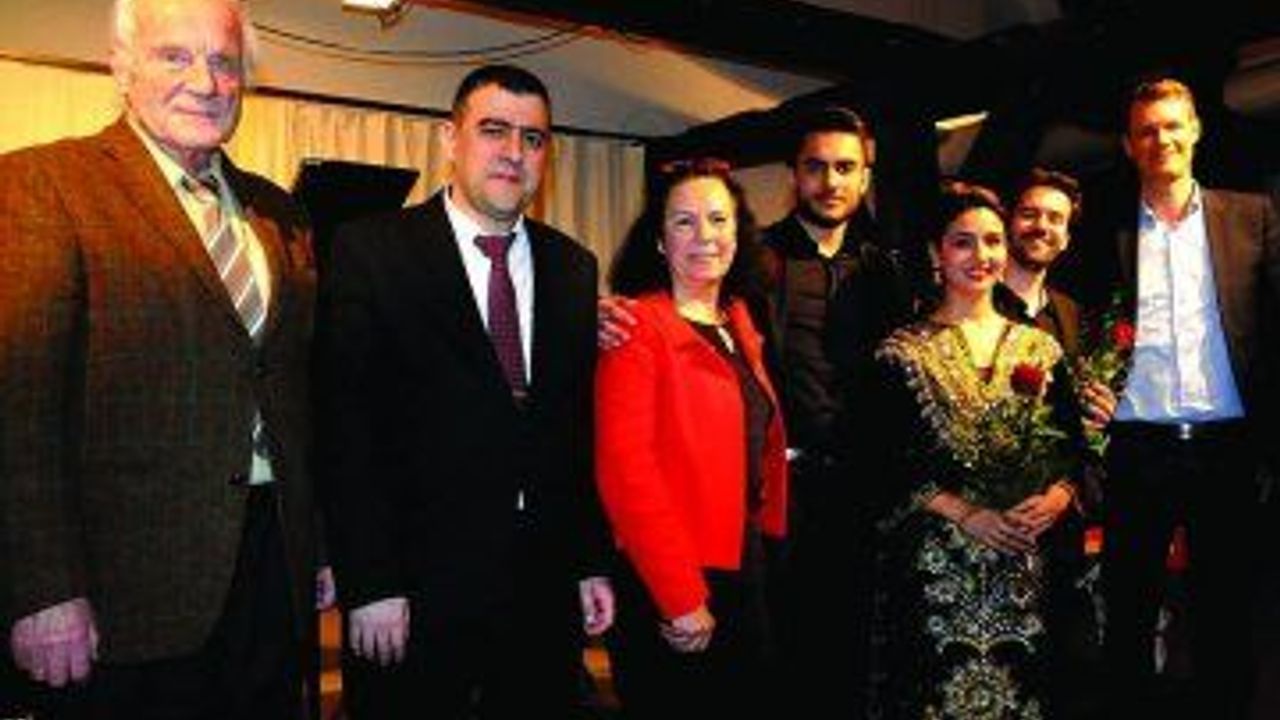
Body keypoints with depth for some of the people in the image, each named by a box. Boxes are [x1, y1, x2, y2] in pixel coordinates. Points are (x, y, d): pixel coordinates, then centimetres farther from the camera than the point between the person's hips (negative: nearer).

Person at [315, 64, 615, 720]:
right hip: (417, 592, -4)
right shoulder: (371, 250, -5)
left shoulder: (574, 268, 8)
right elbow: (346, 429, -9)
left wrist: (591, 563, 6)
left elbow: (583, 428, 9)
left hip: (547, 591, 4)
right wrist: (369, 585, -13)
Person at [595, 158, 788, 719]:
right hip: (669, 593, -7)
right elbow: (624, 468, -20)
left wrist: (769, 536, 7)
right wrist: (682, 599, -19)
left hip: (745, 568, 8)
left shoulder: (739, 321, 11)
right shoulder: (640, 326, -13)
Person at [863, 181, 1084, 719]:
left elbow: (1072, 447, 10)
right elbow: (887, 462, -7)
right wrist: (967, 515, -15)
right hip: (934, 567, -3)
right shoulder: (903, 352, -1)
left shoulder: (1040, 348, 10)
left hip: (1024, 567, 3)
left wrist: (1057, 497, -10)